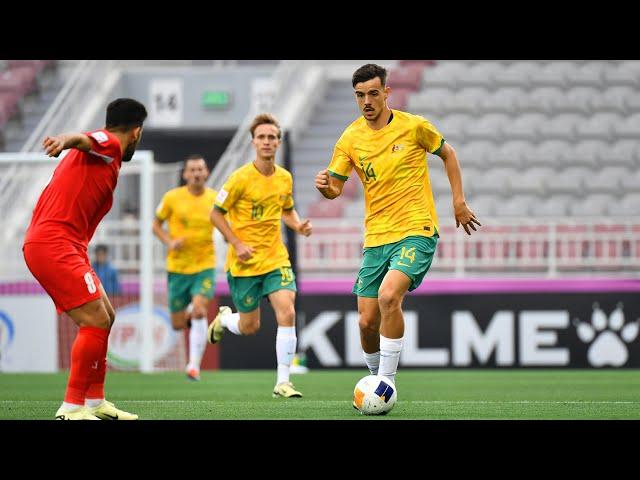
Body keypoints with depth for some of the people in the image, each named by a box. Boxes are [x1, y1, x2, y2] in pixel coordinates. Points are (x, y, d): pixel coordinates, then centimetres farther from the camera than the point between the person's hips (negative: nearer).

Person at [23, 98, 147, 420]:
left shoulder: (103, 154, 23)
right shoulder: (108, 144, -4)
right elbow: (83, 139, -25)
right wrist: (64, 140, -47)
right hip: (54, 245, -10)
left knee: (105, 318, 17)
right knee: (96, 322, -14)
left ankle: (95, 402, 23)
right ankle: (72, 408, -10)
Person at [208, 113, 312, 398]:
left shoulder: (285, 178, 3)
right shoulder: (241, 178, -12)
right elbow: (216, 213, -6)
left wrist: (298, 226, 0)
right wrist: (237, 244, -15)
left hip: (276, 259, 3)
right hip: (245, 262, -3)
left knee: (287, 313, -17)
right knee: (249, 327, 6)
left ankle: (282, 382, -10)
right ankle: (224, 319, 44)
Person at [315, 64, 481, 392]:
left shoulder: (414, 127, -4)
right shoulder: (350, 139, 2)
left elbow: (447, 154, 13)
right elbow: (335, 188, 5)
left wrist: (458, 201, 9)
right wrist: (325, 186, -19)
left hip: (416, 231, -4)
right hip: (376, 238, 4)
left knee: (389, 295, -29)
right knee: (367, 322, 0)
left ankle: (386, 382, -19)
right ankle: (376, 377, 28)